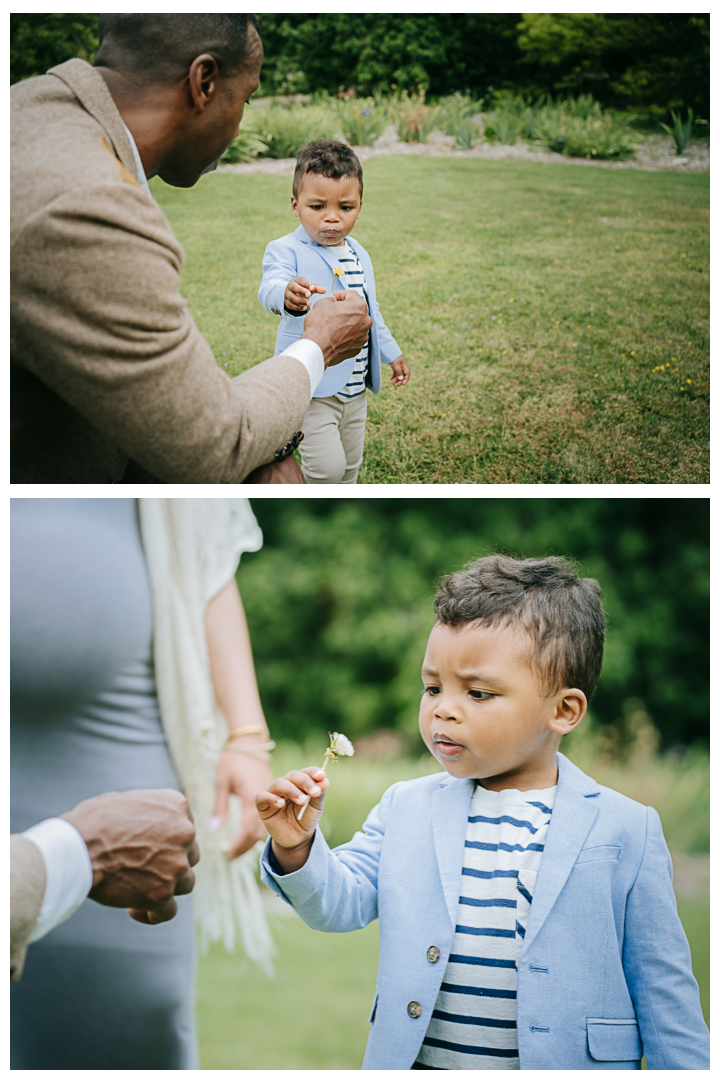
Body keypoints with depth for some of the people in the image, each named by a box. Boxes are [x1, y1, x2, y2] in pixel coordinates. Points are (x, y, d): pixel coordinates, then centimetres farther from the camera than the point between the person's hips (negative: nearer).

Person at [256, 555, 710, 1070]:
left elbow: (660, 984, -2)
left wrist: (688, 1066, -2)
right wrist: (297, 850, -21)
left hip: (560, 1064, -2)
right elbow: (343, 901, -4)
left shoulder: (624, 830, -7)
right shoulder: (406, 807, 4)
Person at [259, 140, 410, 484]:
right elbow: (270, 287, -36)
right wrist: (287, 295, -59)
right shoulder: (286, 250, -14)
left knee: (349, 465, 17)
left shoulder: (359, 256, 9)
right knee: (327, 466, -16)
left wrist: (391, 352, 30)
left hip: (354, 387, 7)